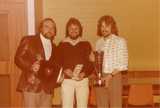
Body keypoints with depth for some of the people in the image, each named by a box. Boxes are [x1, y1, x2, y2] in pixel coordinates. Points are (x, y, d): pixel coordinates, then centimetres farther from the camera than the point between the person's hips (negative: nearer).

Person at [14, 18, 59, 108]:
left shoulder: (54, 47, 20)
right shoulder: (28, 40, 3)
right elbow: (18, 58, -3)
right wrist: (30, 66, -20)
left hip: (47, 88, 5)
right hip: (31, 85, -5)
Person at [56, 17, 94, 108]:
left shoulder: (86, 44, 8)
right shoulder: (62, 45, 8)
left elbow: (91, 63, 4)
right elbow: (58, 63, 6)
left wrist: (84, 73, -12)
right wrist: (65, 70, -13)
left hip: (83, 80, 1)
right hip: (67, 80, 0)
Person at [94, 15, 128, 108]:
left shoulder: (120, 41, -4)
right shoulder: (99, 42, 11)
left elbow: (123, 64, -7)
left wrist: (110, 76, -15)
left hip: (114, 77, -4)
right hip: (100, 78, 4)